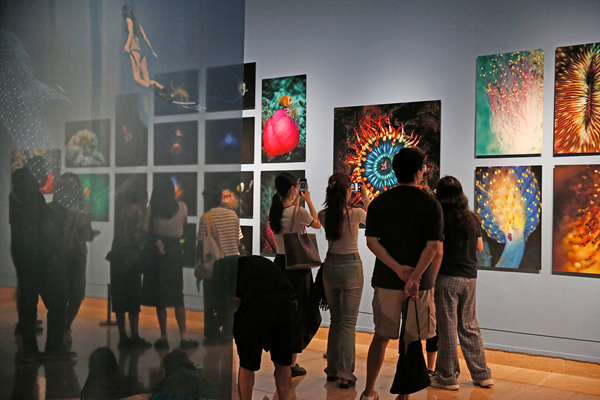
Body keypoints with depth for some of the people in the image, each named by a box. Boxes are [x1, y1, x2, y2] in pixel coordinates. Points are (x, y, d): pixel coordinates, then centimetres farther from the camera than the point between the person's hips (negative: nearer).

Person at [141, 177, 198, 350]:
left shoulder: (153, 209, -6)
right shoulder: (182, 207, -2)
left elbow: (148, 231, -9)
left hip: (156, 252, -1)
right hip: (174, 251, 1)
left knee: (159, 296, 7)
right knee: (177, 294, 9)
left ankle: (164, 337, 10)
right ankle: (184, 336, 4)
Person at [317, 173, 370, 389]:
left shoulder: (324, 215, -4)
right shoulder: (356, 213, -14)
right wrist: (366, 197, 15)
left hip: (330, 266, 4)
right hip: (351, 267, -4)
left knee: (335, 320, 17)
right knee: (348, 323, 1)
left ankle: (332, 370, 24)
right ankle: (345, 374, 0)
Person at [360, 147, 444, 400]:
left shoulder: (379, 202, 2)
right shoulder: (431, 204, -5)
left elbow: (371, 241, -5)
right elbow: (434, 247, -13)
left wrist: (399, 269, -10)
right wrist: (414, 277, -15)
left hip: (386, 281, 3)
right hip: (420, 283, -2)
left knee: (381, 336, 14)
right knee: (412, 341, 8)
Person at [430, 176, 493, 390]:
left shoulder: (441, 218, -10)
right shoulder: (472, 218, 6)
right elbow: (479, 247, 16)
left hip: (447, 276, -6)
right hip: (470, 277, 6)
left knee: (447, 327, 1)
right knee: (469, 326, 15)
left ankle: (448, 377, 8)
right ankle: (481, 374, 20)